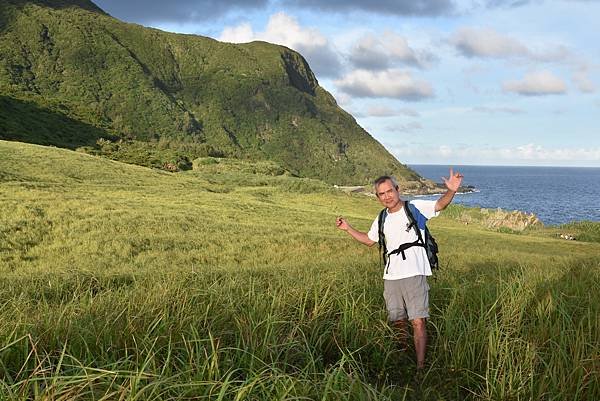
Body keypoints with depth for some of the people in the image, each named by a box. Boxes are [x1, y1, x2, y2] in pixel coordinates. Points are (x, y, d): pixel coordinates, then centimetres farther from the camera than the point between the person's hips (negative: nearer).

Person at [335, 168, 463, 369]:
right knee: (397, 322, 14)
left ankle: (420, 366, -5)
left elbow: (439, 204, -19)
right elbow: (369, 240, 28)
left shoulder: (416, 208, -5)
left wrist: (451, 191, -39)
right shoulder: (381, 220, 12)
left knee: (418, 322, -10)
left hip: (414, 275, -6)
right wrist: (348, 228, 20)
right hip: (391, 277, 6)